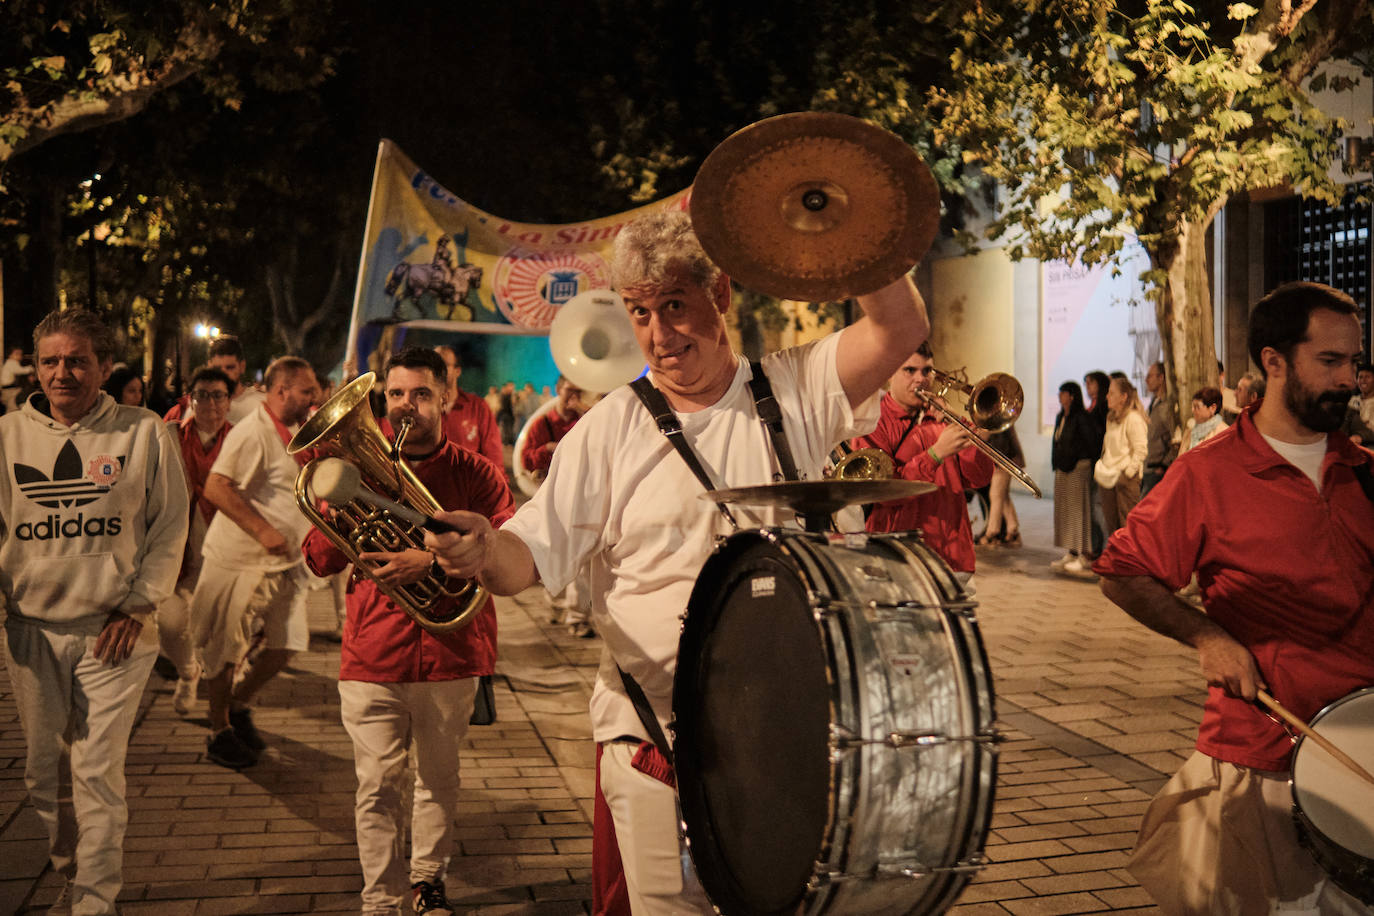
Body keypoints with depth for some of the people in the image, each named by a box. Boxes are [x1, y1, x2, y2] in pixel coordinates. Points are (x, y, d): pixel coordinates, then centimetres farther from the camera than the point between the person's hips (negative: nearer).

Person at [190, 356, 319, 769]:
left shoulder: (293, 432, 14)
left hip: (284, 563, 8)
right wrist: (262, 531, -25)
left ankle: (237, 706, 29)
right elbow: (216, 487, -23)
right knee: (226, 651, 3)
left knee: (285, 645, 7)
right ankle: (219, 732, 18)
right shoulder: (251, 432, -16)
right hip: (241, 561, -8)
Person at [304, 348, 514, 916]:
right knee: (376, 786, 1)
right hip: (373, 656, 0)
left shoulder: (475, 473, 3)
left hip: (450, 651, 0)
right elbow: (318, 560, 3)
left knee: (439, 778, 14)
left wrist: (434, 558, -25)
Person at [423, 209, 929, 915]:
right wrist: (485, 549, -28)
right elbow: (533, 556, -6)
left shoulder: (794, 393, 2)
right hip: (653, 736, -1)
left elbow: (901, 328, -12)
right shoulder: (612, 428, -1)